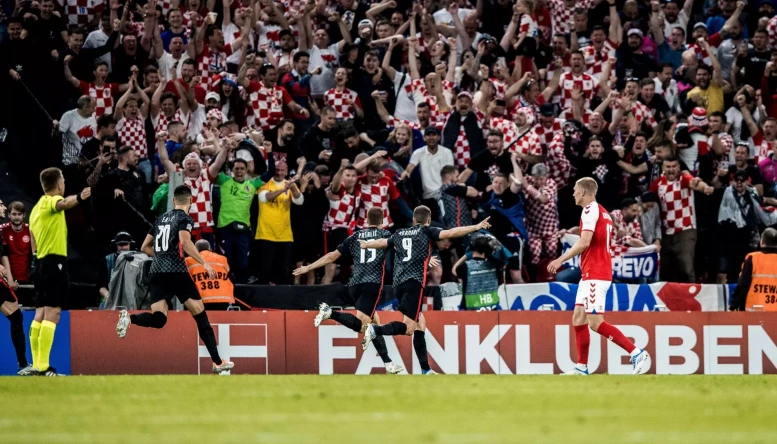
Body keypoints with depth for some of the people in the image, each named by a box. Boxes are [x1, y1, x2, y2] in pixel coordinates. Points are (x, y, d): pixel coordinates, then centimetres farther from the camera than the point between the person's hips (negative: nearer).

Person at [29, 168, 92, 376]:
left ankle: (36, 365, 11)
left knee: (41, 314, 10)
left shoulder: (37, 207, 18)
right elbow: (63, 204, -34)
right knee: (52, 313, -12)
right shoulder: (52, 201, -7)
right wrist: (79, 198, -55)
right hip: (55, 261, -9)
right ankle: (43, 365, -19)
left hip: (41, 263, 9)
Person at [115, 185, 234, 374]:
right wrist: (204, 263, -17)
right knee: (201, 316, 4)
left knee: (158, 319, -2)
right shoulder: (185, 218, 0)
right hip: (176, 272, -5)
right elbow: (185, 241, -18)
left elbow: (145, 247, 25)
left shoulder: (161, 219, 20)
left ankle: (129, 318, -31)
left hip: (156, 273, 5)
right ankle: (217, 362, 4)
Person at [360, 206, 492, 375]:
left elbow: (382, 242, 38)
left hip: (398, 284, 7)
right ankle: (375, 330, -33)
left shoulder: (400, 233, 20)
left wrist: (366, 245, 58)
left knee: (421, 324, 13)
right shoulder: (427, 231, 5)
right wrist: (476, 227, -7)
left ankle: (425, 369, 10)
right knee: (409, 328, -12)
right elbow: (451, 233, -8)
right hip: (414, 282, -7)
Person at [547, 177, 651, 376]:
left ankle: (637, 353, -15)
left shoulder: (590, 210, -12)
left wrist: (560, 260, -16)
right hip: (590, 275, 10)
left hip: (595, 275, -10)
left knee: (595, 322, -13)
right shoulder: (603, 212, 17)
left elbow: (584, 242, -21)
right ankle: (582, 367, 8)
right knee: (578, 319, 9)